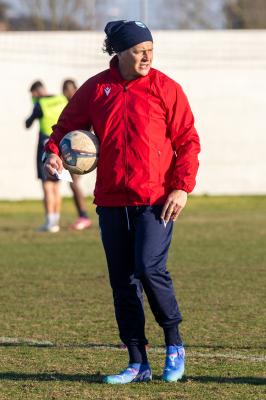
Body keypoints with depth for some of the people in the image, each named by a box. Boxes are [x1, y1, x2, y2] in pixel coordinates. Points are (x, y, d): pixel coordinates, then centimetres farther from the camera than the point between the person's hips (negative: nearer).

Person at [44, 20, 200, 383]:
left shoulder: (165, 88, -1)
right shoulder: (96, 88, 5)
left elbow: (188, 141, 0)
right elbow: (67, 125, 14)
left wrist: (182, 187, -10)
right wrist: (53, 152, -7)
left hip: (156, 200, -3)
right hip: (111, 200, 3)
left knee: (149, 268, -17)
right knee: (122, 282, 5)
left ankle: (174, 343, 5)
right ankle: (138, 364, 13)